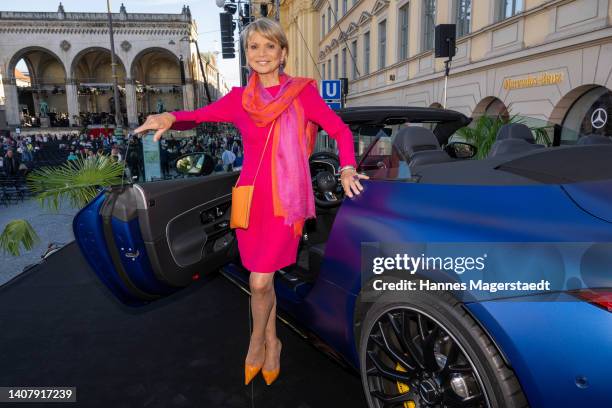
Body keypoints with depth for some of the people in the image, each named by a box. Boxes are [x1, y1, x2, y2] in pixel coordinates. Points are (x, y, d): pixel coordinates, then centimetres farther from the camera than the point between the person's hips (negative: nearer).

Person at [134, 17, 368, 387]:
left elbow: (341, 130, -3)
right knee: (262, 280, 12)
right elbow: (197, 117, 7)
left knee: (260, 282, -4)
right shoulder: (239, 99, 6)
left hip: (286, 198, -3)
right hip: (250, 196, 3)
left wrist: (347, 169, -19)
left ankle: (257, 340, 27)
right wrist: (169, 118, -14)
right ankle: (271, 343, 35)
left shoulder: (302, 92, -1)